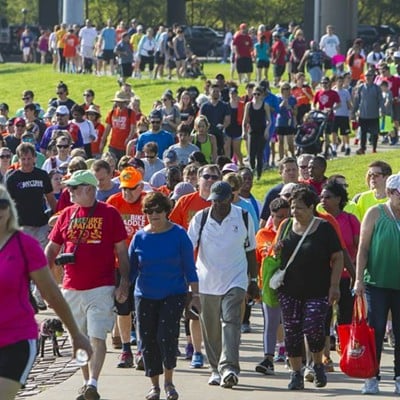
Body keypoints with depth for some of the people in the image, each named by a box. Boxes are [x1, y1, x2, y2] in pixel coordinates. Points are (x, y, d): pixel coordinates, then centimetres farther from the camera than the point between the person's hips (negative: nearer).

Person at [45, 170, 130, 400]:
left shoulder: (109, 214, -2)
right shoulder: (67, 214, 10)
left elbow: (121, 251, 0)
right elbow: (52, 248, 15)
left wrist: (125, 283, -6)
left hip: (101, 288, -5)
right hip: (72, 288, 5)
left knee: (97, 337, -13)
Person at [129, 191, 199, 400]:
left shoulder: (178, 234, -3)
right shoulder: (140, 237, 2)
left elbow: (189, 267, 1)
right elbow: (131, 268, 8)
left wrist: (195, 294, 0)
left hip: (173, 294, -3)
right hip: (145, 295, 3)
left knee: (166, 336, -15)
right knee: (148, 340, 4)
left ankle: (169, 382, 4)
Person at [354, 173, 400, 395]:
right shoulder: (375, 214, -1)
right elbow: (363, 248, -1)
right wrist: (359, 278, -7)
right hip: (377, 283, -2)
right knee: (375, 330, -1)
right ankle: (372, 377, 4)